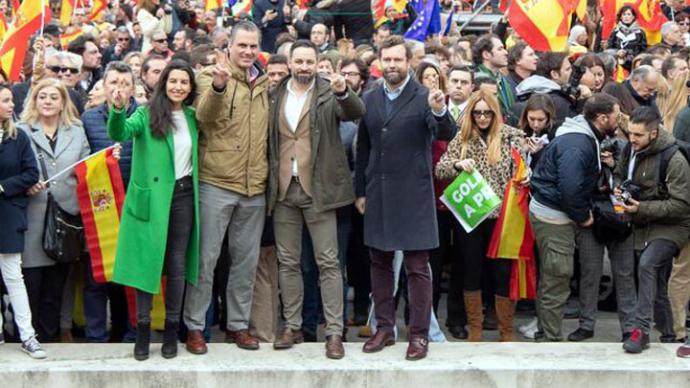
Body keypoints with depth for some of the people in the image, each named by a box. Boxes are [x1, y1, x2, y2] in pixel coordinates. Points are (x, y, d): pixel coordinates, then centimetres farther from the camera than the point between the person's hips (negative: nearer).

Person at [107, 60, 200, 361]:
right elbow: (119, 134, -19)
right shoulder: (147, 114, -3)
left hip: (184, 195, 3)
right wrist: (118, 109, -39)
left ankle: (171, 330, 16)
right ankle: (143, 330, 8)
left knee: (177, 265, 7)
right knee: (147, 261, -1)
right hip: (152, 196, -3)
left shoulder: (193, 117, 11)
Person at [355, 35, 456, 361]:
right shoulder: (370, 99, 9)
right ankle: (384, 328, 23)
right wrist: (360, 191, 13)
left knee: (417, 267, -1)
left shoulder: (424, 98, -5)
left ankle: (419, 334, 6)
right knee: (380, 264, 12)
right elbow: (363, 148, 14)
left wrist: (439, 112, -39)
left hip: (413, 195, -5)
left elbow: (446, 135, -18)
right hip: (378, 195, 5)